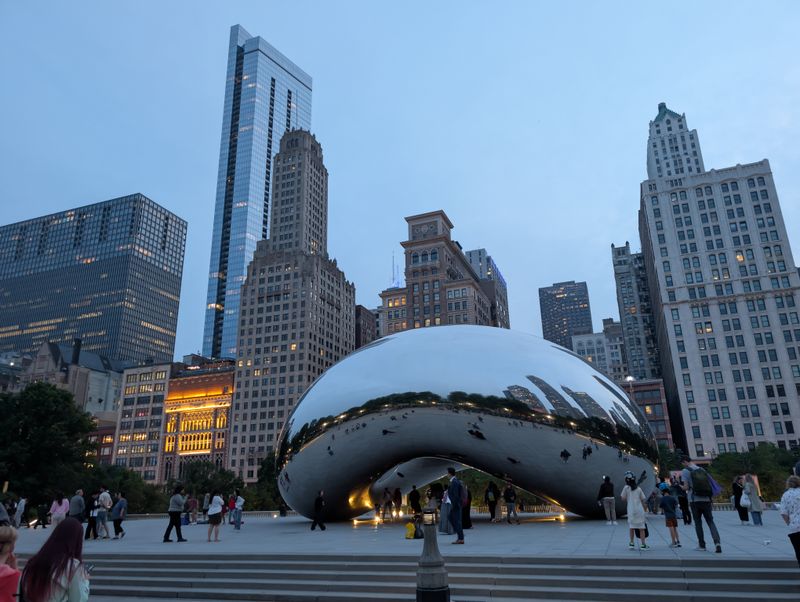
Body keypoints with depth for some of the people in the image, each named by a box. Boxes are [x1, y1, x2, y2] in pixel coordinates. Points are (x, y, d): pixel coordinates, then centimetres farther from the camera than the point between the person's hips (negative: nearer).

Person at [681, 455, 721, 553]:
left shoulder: (685, 471, -4)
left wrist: (682, 487, 12)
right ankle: (717, 542, -11)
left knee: (698, 523, 9)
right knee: (710, 522, 9)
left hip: (695, 500, -4)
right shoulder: (702, 470, 11)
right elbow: (710, 483, 13)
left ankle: (702, 545, 12)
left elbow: (686, 487, -8)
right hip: (706, 500, 4)